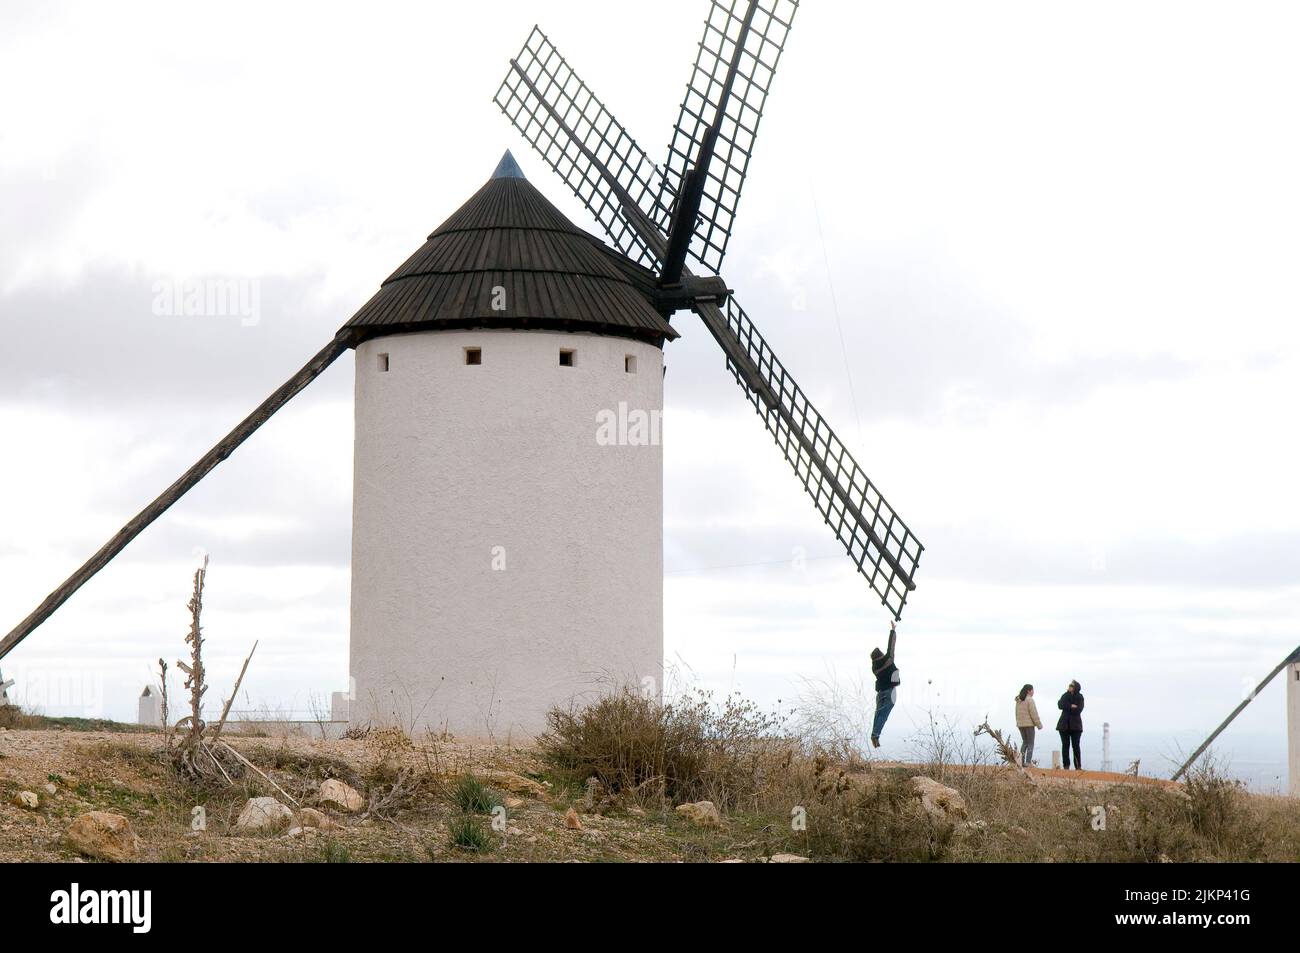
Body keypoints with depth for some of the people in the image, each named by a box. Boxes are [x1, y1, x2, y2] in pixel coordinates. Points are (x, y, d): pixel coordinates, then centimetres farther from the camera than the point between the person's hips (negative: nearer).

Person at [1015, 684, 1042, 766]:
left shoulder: (1018, 701, 11)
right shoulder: (1029, 700, -12)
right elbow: (1033, 713, -14)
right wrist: (1039, 724, -9)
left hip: (1020, 724, 7)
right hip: (1029, 724, -7)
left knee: (1024, 742, 17)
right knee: (1030, 744, -1)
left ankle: (1021, 761, 12)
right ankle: (1028, 761, -7)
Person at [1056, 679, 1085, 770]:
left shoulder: (1079, 697, 2)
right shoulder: (1065, 695, 11)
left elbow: (1078, 710, -11)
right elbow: (1060, 705, -7)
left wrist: (1067, 707, -7)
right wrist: (1071, 706, -13)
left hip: (1075, 724, -3)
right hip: (1064, 724, 3)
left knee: (1076, 746, -6)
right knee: (1065, 745, 0)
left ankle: (1078, 766, -3)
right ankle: (1066, 765, 2)